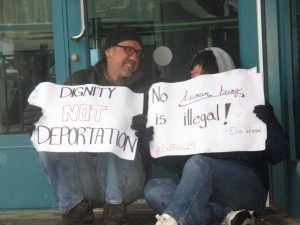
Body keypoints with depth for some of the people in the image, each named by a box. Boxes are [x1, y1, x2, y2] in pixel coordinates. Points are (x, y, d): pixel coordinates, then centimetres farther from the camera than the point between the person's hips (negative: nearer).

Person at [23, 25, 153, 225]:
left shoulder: (146, 89, 4)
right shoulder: (79, 81, 7)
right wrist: (37, 122, -25)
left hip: (124, 177, -2)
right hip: (82, 175, 2)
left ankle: (115, 208, -16)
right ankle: (77, 206, -10)